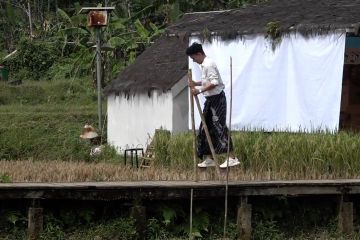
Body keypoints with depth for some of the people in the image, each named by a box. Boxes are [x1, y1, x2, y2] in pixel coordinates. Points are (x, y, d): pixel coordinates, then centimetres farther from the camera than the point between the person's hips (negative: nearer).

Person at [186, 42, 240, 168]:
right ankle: (209, 159, 15)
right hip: (211, 100, 11)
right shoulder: (205, 64, 16)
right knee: (205, 128, 11)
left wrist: (200, 90, -24)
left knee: (219, 127, -13)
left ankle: (232, 158, -14)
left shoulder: (208, 64, -16)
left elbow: (214, 82, -25)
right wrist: (196, 84, 9)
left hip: (217, 99, -11)